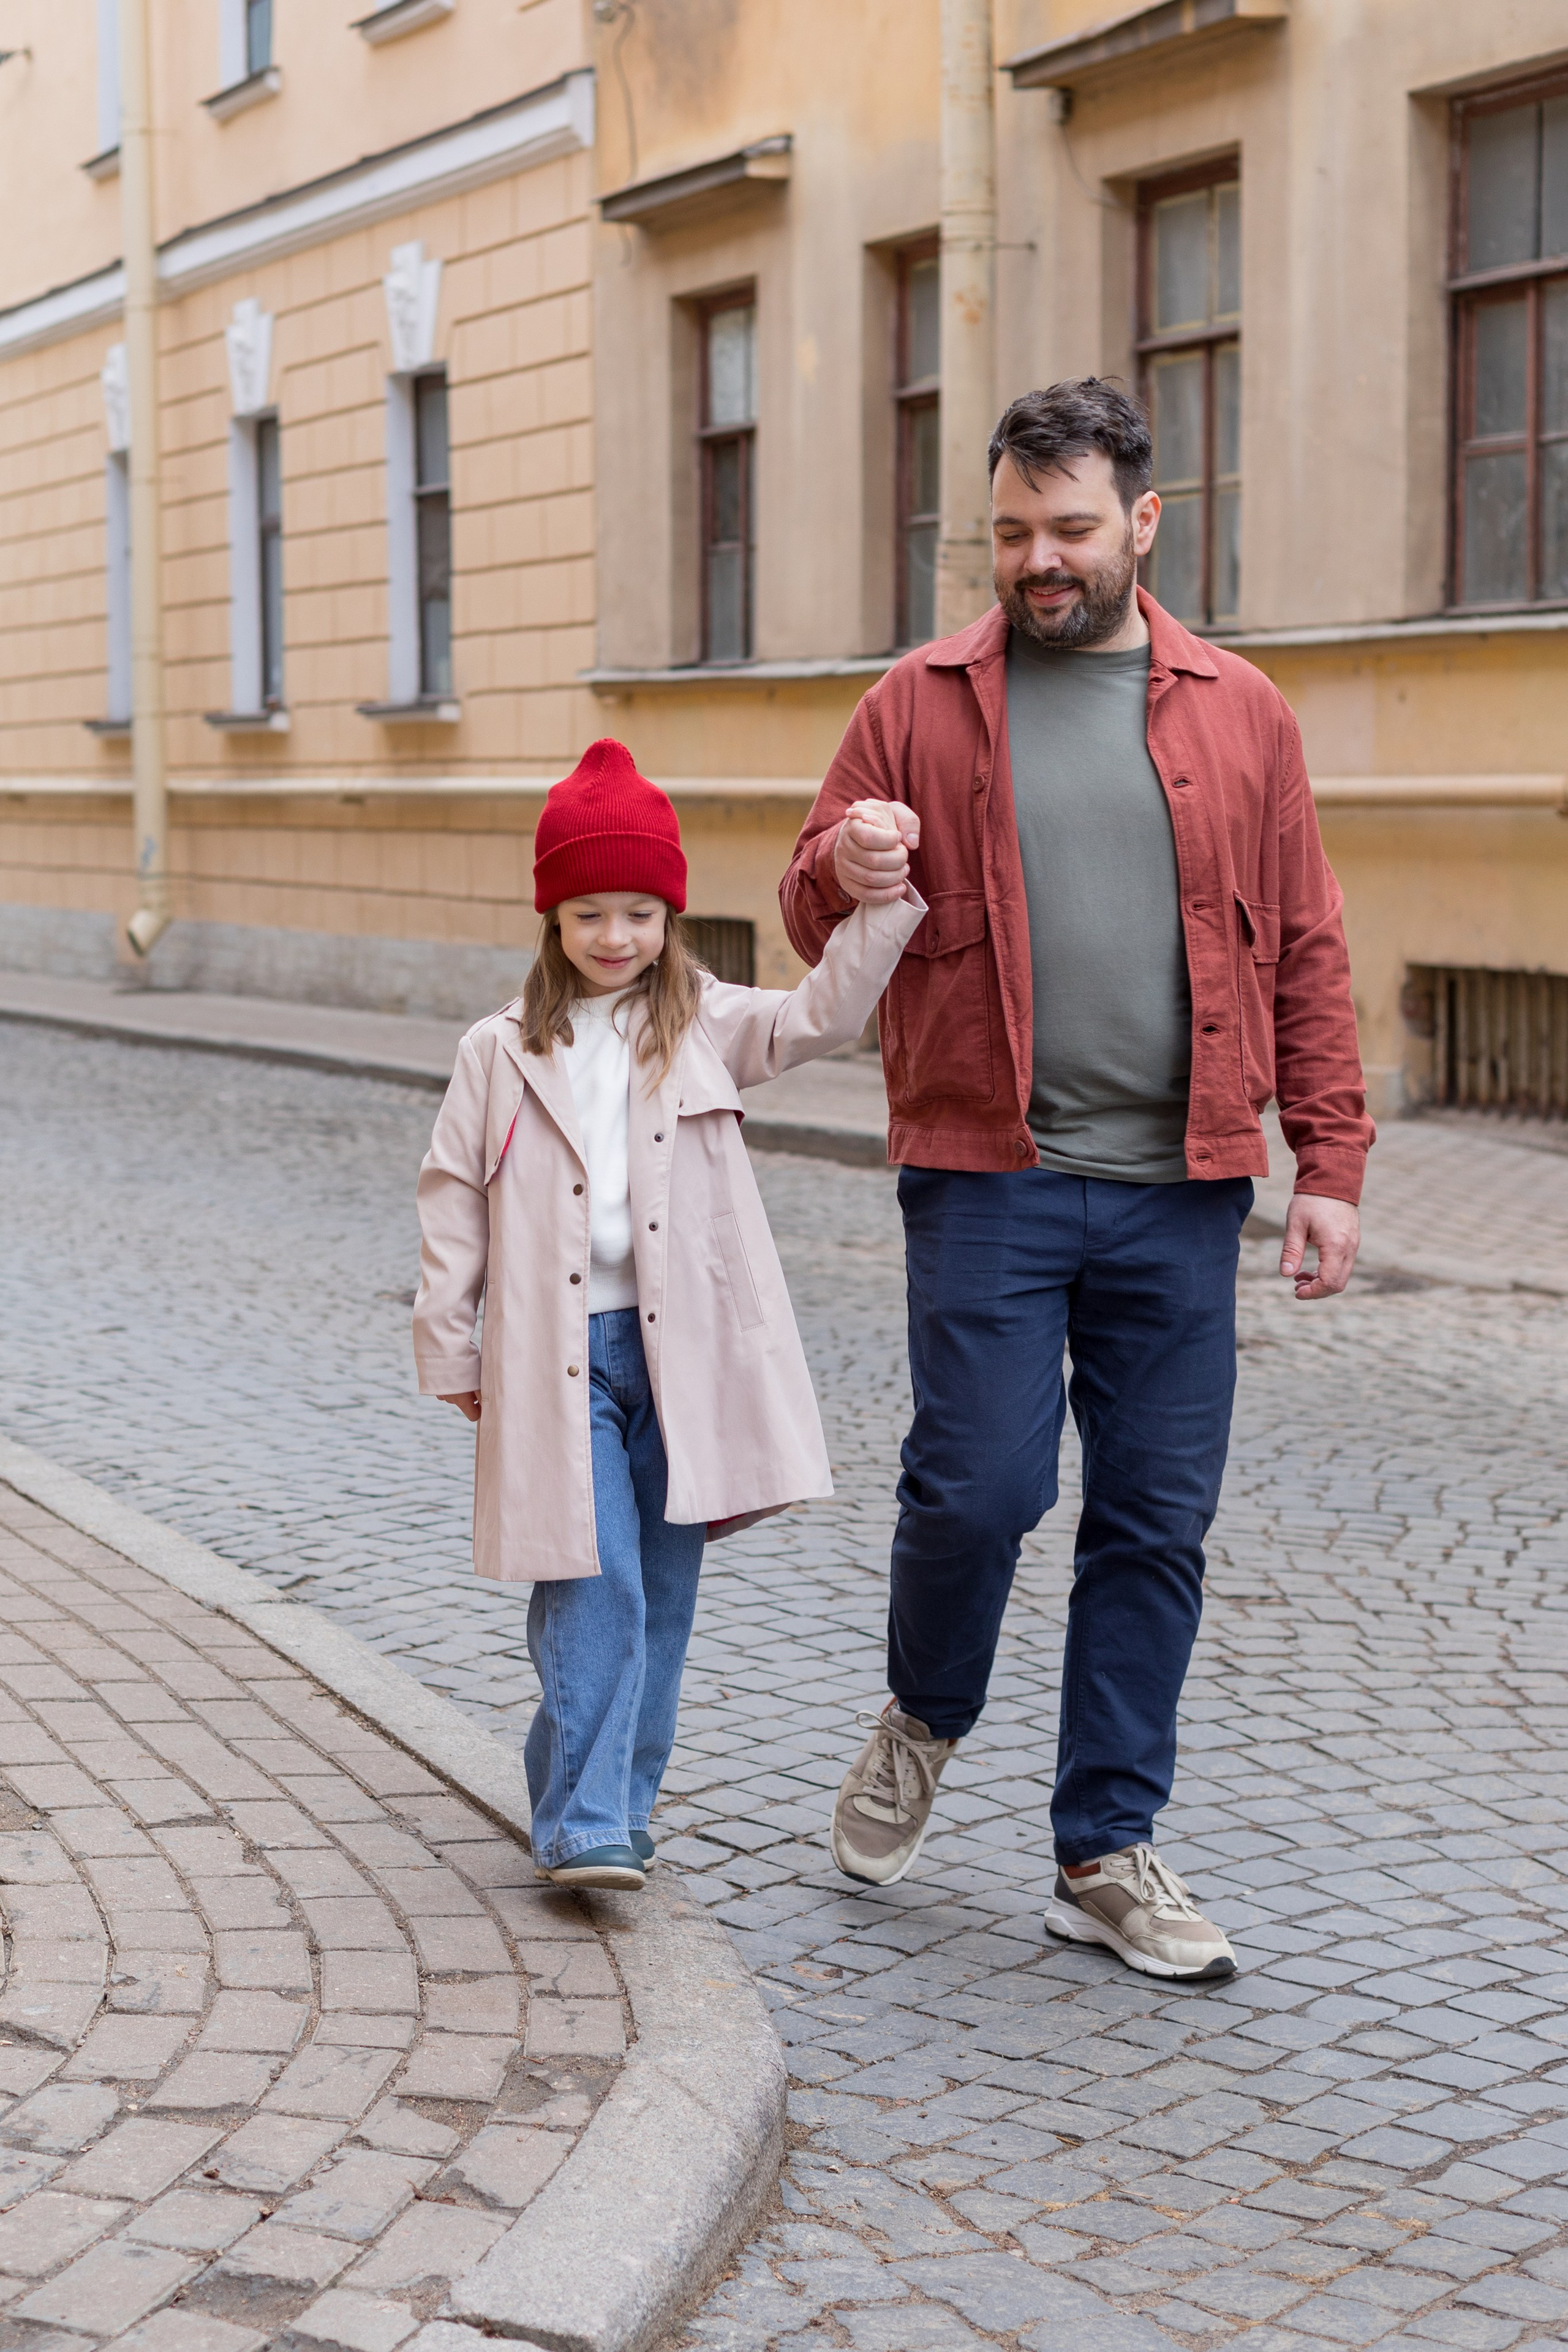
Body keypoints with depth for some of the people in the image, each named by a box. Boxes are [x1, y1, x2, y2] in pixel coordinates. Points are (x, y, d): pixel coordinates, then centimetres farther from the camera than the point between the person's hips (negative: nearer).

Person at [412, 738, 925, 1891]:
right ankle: (583, 1826, -9)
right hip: (559, 1354, -2)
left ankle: (615, 1804, 22)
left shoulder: (706, 1026, 6)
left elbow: (822, 1014, -7)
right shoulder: (503, 1053, 4)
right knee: (593, 1585, -10)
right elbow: (455, 1200, 7)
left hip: (680, 1348, 2)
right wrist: (453, 1351, 7)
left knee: (662, 1592, 9)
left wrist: (881, 898, -21)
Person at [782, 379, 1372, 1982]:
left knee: (1157, 1521, 5)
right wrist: (845, 878, -16)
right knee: (978, 1485, -7)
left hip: (1180, 1194, 2)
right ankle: (922, 1720, 25)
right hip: (988, 1176, -2)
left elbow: (1304, 951, 9)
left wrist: (1329, 1163, 3)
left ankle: (1106, 1855, 18)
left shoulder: (1238, 714, 9)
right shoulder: (921, 705, 5)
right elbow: (813, 920, 9)